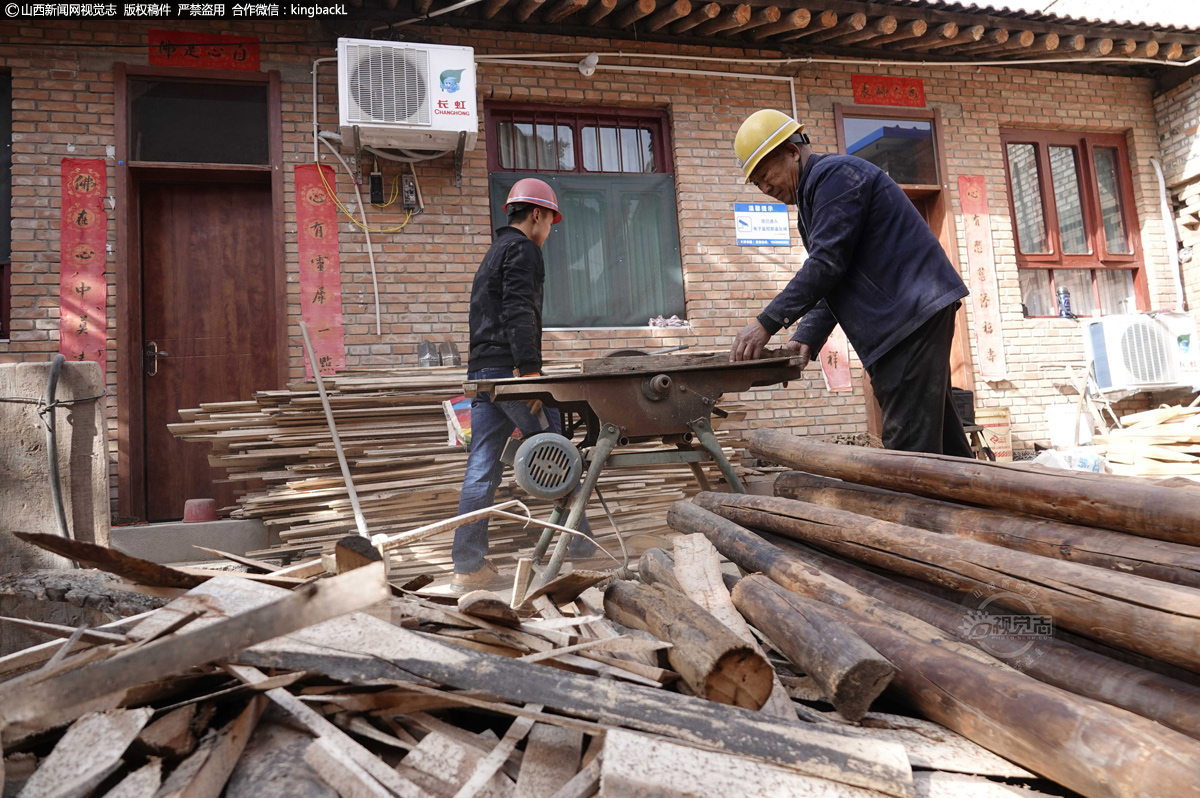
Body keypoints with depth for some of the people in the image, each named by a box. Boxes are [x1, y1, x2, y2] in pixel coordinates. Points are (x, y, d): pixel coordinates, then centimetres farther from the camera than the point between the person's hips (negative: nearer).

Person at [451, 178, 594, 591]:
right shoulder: (521, 249, -2)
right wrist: (530, 368, -22)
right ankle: (582, 547, 5)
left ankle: (468, 566, 4)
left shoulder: (494, 252, 29)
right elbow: (518, 312, -16)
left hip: (481, 370, 9)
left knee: (482, 468, 4)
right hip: (508, 368, -9)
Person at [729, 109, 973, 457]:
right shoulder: (814, 193, 22)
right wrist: (807, 338, 4)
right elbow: (834, 281, 19)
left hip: (913, 311, -11)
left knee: (909, 442, -11)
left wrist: (767, 323, -19)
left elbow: (827, 263, -20)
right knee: (934, 428, 16)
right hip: (901, 319, 11)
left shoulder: (834, 174, -9)